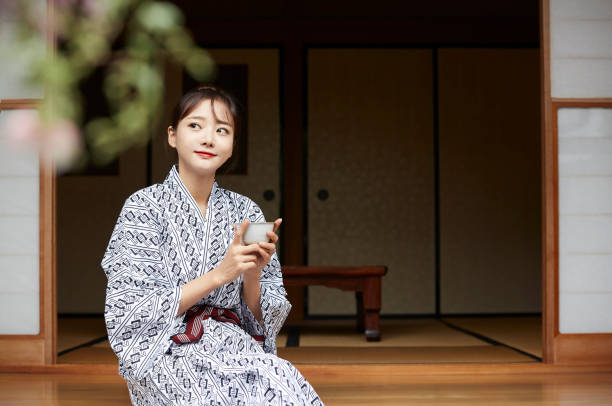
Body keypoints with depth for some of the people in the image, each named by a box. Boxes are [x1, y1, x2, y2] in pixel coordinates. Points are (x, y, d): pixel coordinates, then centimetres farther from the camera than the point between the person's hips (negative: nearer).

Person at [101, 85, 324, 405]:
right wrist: (219, 274, -17)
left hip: (235, 348, 4)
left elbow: (258, 319, 10)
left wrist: (253, 274, -12)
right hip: (169, 354, -3)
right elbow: (130, 315, -10)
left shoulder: (245, 211, 9)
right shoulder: (144, 207, -2)